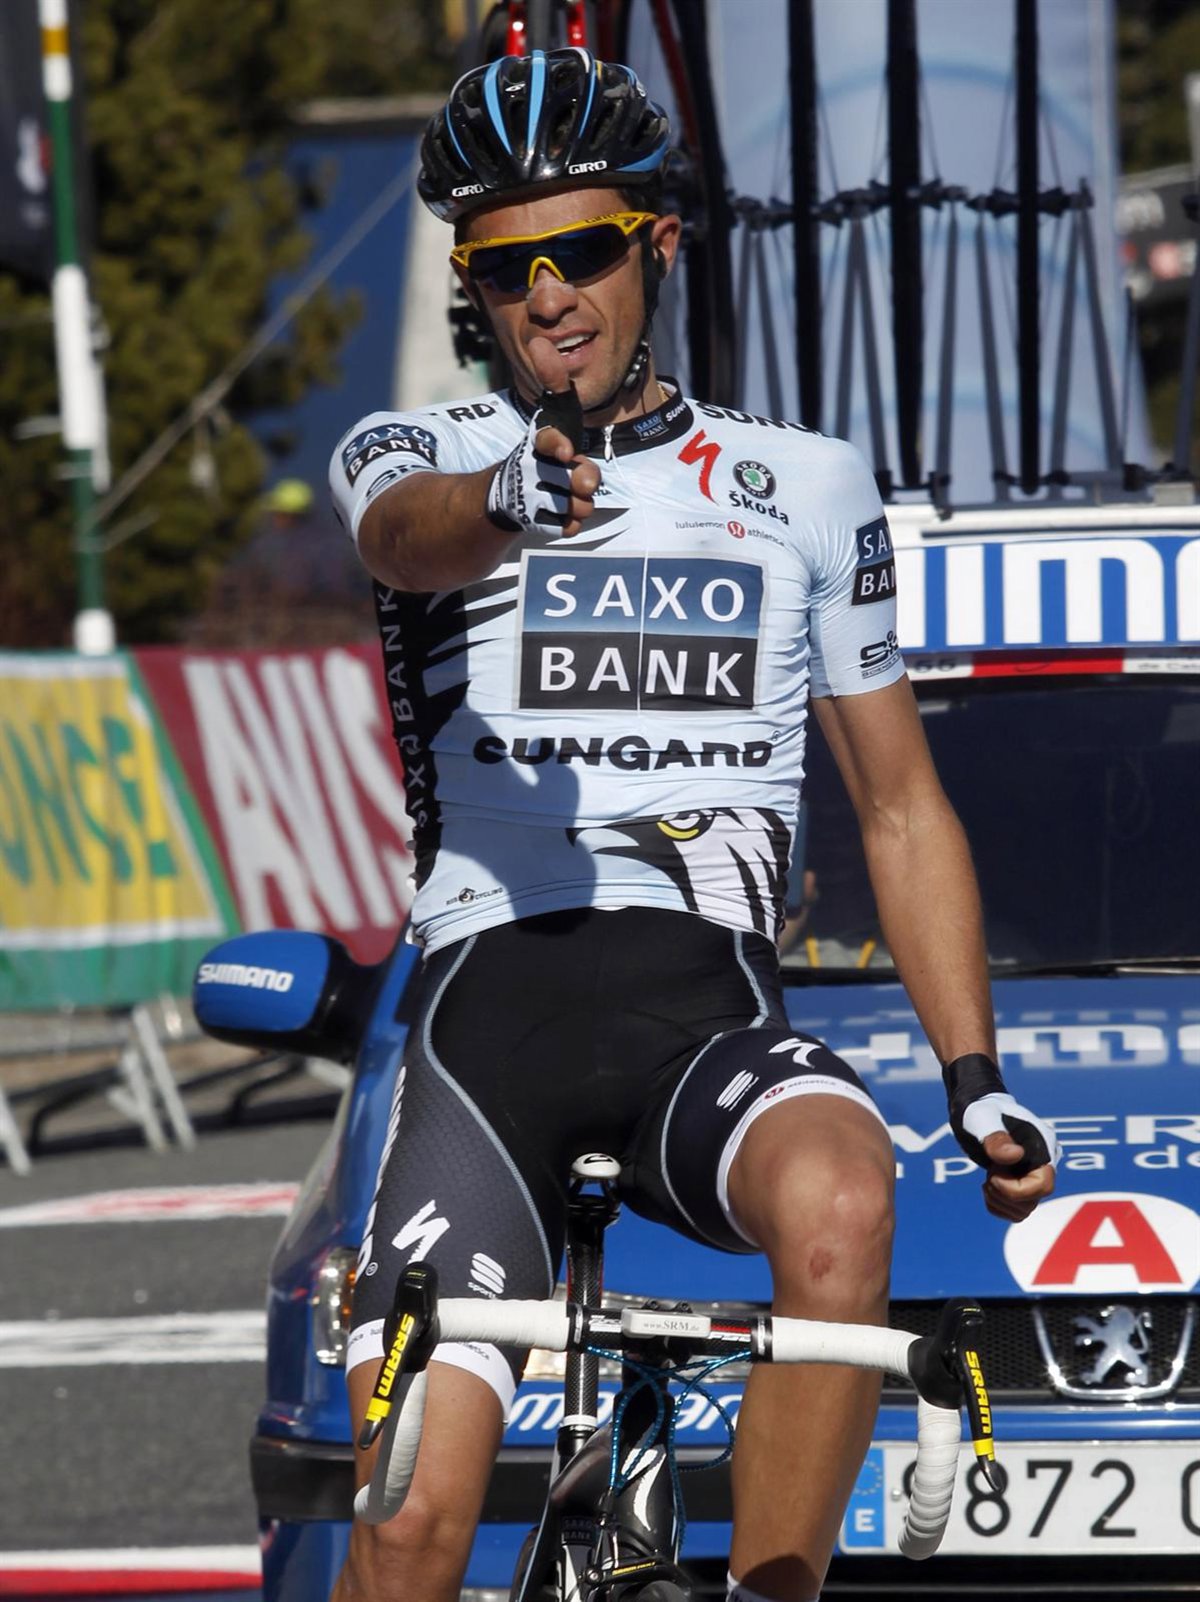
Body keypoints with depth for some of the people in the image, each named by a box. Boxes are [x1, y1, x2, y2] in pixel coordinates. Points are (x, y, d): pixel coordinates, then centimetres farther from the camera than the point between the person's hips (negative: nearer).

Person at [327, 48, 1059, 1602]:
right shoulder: (408, 457, 11)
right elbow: (411, 537, -15)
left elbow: (901, 806, 21)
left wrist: (977, 1079, 9)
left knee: (839, 1197, -37)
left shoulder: (806, 490, 17)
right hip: (487, 998, -1)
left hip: (712, 1005, 1)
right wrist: (516, 496, -40)